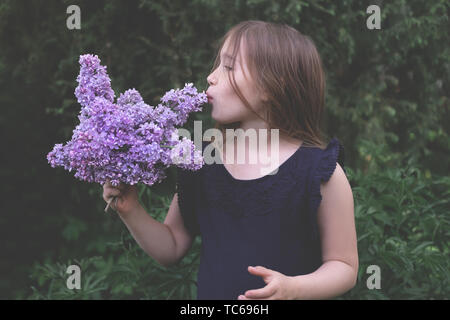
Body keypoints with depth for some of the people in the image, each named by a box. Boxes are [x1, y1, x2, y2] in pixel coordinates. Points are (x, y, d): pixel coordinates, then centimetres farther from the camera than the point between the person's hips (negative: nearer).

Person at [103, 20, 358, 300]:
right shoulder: (199, 161, -3)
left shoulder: (322, 173, -15)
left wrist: (292, 288, -26)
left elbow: (344, 267, -10)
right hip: (210, 293, 4)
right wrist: (130, 211, -9)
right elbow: (171, 249, 5)